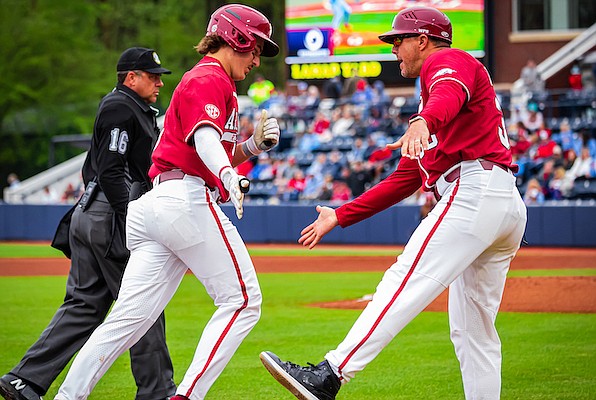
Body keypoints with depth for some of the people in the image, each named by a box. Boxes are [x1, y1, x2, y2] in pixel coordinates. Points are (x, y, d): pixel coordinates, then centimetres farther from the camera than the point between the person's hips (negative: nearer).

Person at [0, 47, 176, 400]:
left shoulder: (131, 108, 23)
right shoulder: (121, 107, -10)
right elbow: (111, 172, -19)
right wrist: (130, 228, -23)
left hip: (89, 213, 10)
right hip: (111, 215, -10)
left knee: (85, 305, 8)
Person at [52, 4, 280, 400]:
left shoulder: (208, 81, 29)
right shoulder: (209, 78, -3)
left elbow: (217, 154, 30)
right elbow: (205, 135, -22)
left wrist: (254, 145, 13)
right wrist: (228, 176, -40)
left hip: (154, 204, 10)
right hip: (188, 200, -10)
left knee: (132, 316, 2)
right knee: (241, 300, -6)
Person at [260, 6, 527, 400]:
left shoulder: (447, 60, 5)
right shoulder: (431, 103, 34)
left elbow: (451, 92, -22)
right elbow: (403, 181, 32)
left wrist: (423, 122, -44)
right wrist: (340, 217, 29)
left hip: (475, 191, -11)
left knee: (406, 284, -22)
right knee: (472, 331, 11)